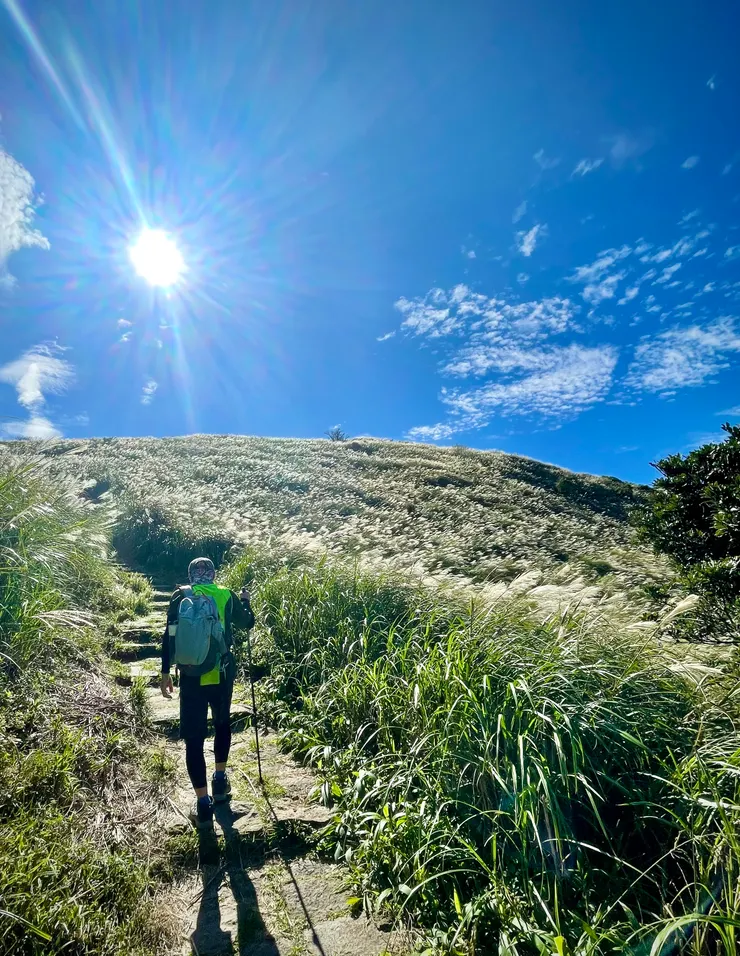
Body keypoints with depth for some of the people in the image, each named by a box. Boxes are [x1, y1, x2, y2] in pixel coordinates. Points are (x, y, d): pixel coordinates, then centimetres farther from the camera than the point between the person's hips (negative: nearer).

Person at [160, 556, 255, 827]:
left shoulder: (180, 597, -1)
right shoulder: (227, 596, 0)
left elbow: (169, 637, -2)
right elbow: (248, 623, 16)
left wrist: (165, 672, 7)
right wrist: (245, 601, 34)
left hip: (191, 678, -1)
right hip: (222, 674, 1)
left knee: (194, 739, 9)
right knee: (222, 724, 26)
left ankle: (204, 806, 11)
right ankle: (220, 781, 37)